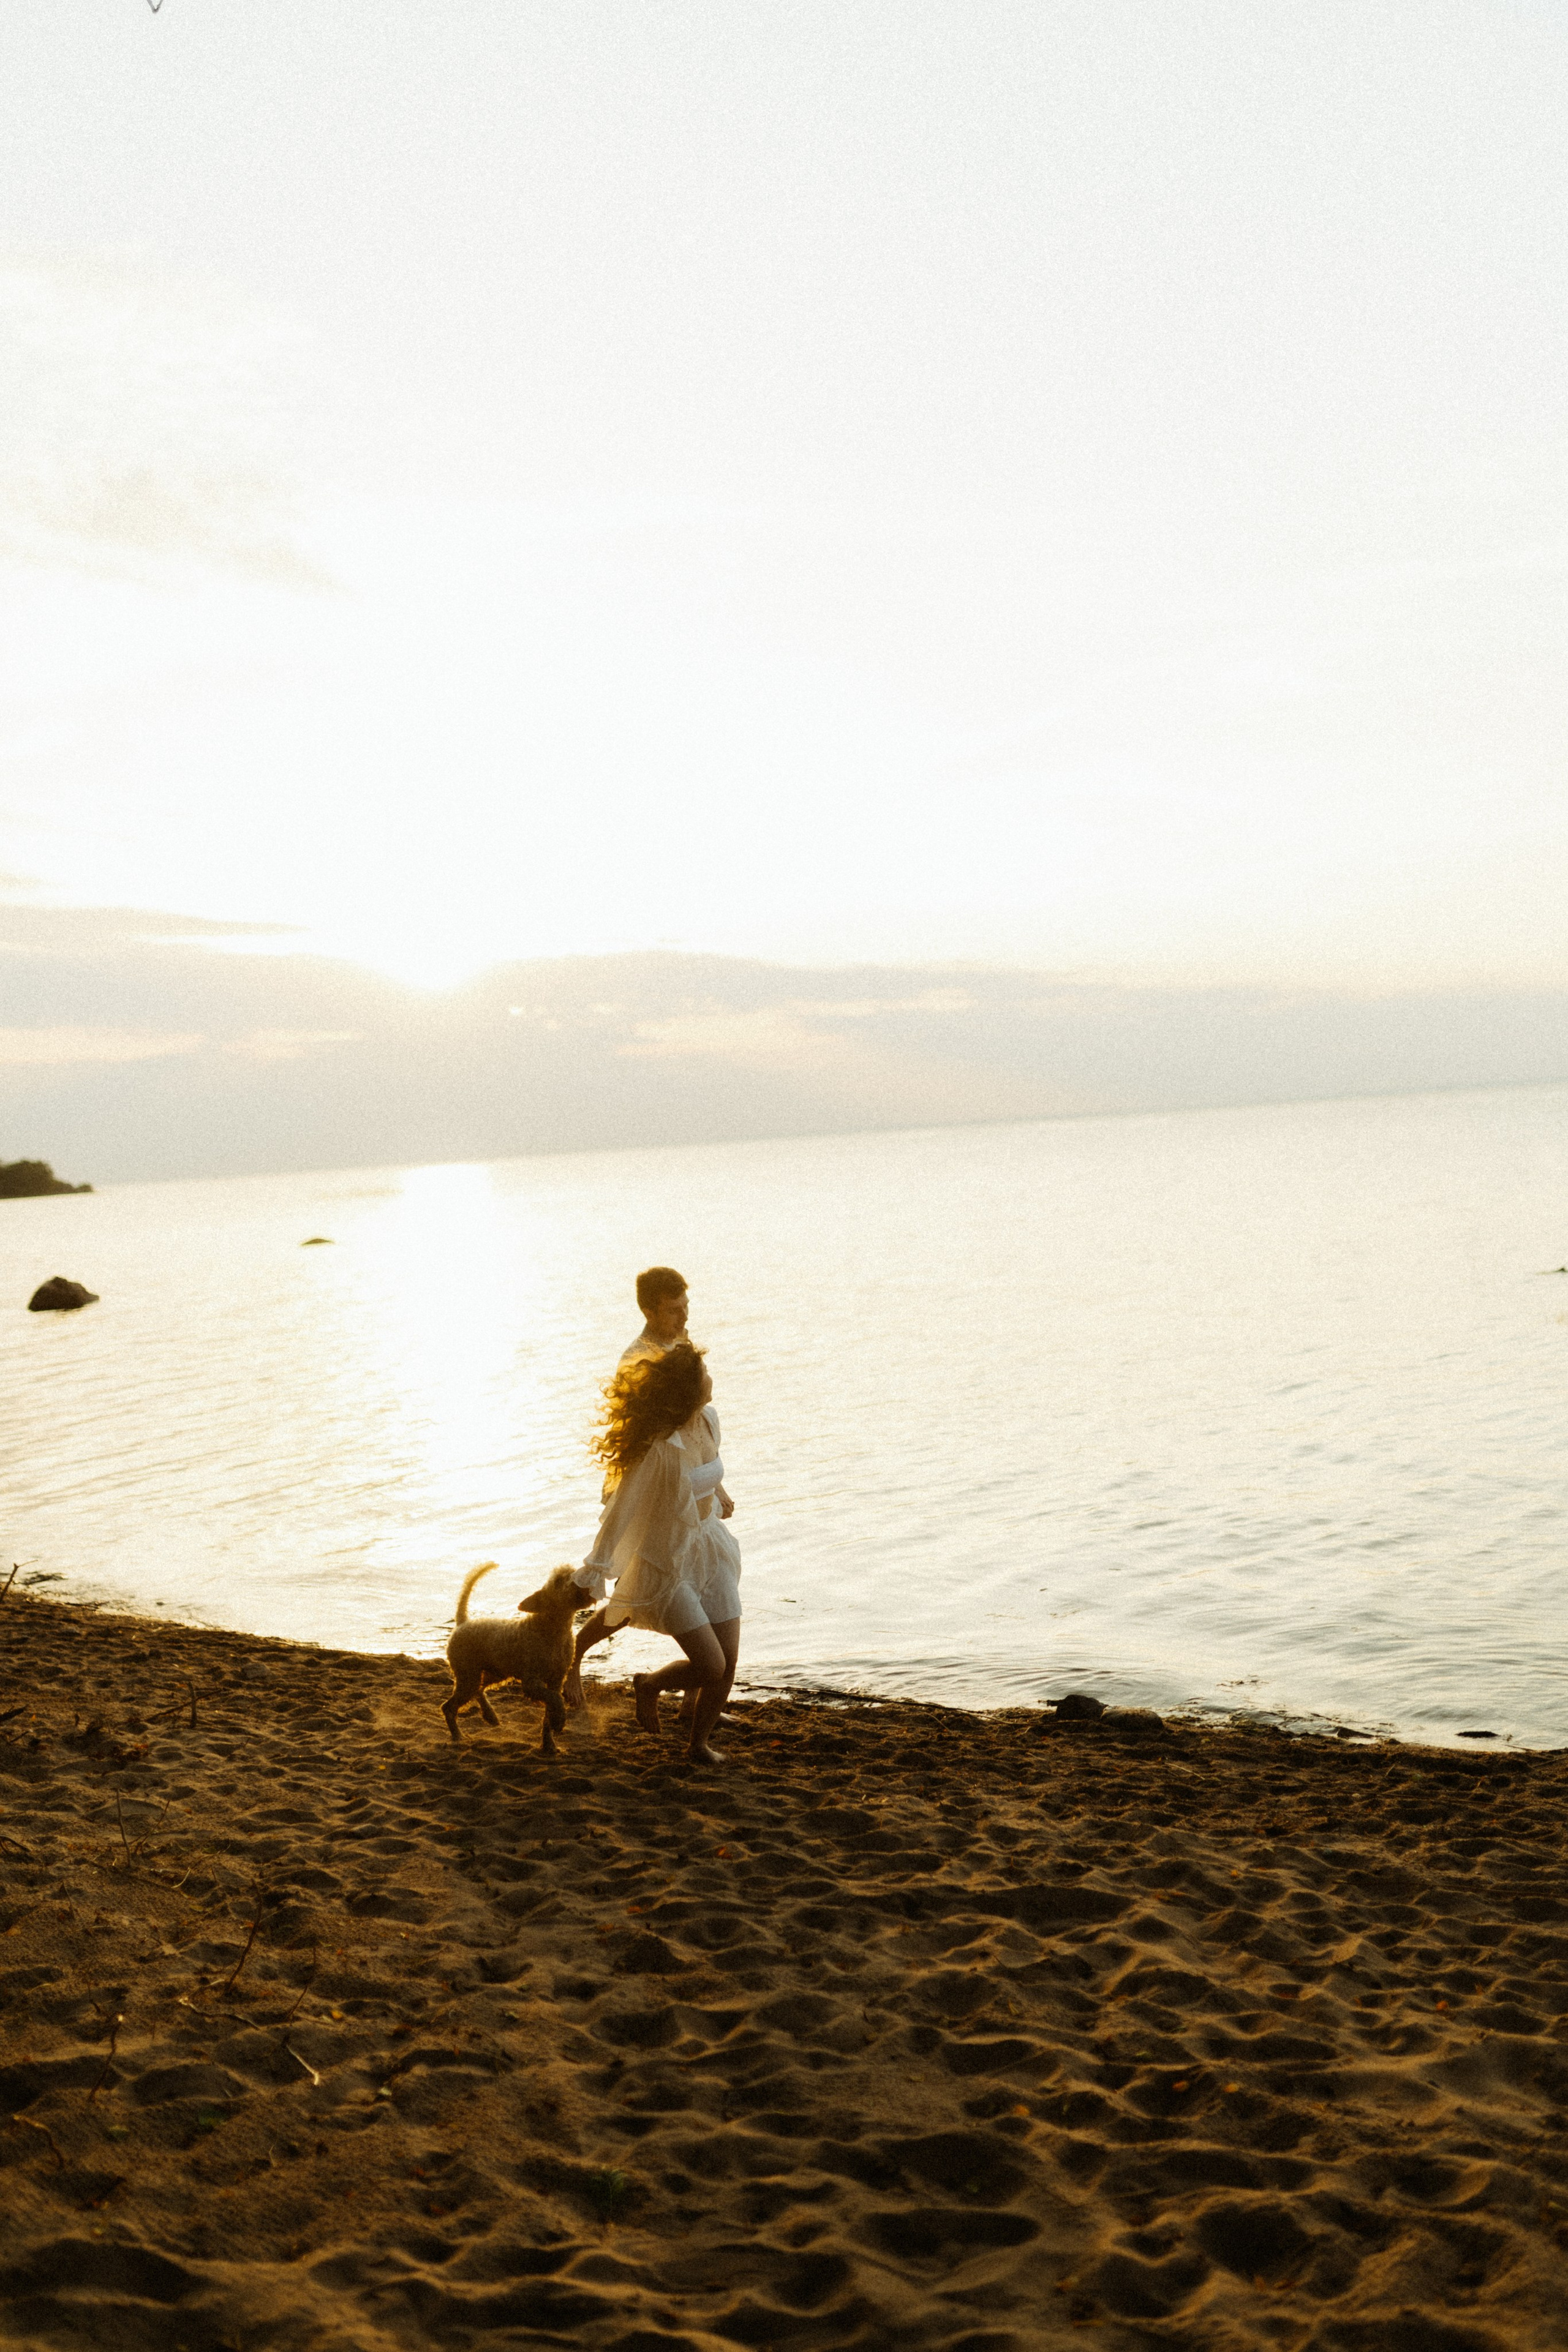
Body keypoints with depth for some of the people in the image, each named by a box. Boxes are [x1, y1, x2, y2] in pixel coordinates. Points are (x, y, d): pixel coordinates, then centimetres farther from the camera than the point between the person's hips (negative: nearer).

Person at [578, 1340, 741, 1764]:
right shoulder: (661, 1447, -26)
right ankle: (649, 1685, 22)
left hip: (710, 1548, 7)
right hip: (668, 1560, -7)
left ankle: (698, 1744, 24)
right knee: (710, 1666, -9)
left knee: (729, 1661, 2)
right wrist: (596, 1567, -16)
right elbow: (622, 1506, -20)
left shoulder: (708, 1420, -4)